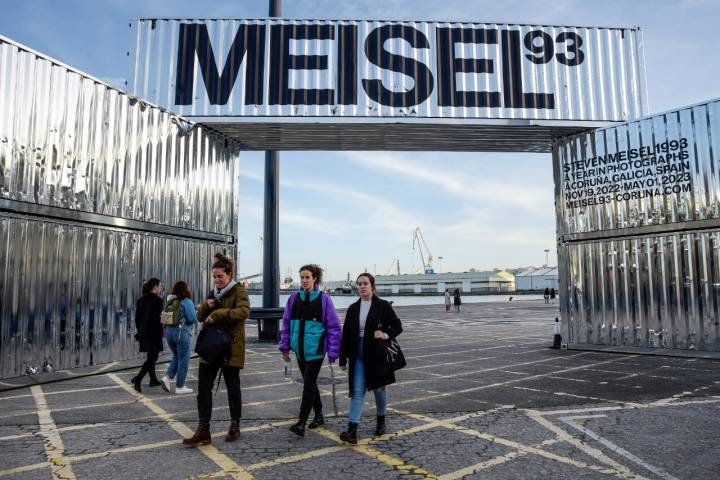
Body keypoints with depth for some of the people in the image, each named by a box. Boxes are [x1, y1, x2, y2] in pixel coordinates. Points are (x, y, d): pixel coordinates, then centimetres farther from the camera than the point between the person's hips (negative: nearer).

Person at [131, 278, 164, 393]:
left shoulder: (140, 300, 8)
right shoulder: (158, 300, -14)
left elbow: (137, 318, 11)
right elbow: (159, 318, -17)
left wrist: (139, 331, 19)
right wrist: (161, 332, -5)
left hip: (143, 333, 8)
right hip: (154, 334, -8)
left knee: (150, 357, 18)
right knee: (152, 358, -3)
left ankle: (153, 380, 27)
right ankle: (137, 379, -15)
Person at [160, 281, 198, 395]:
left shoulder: (170, 302, 7)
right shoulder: (186, 302, -13)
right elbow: (192, 318, -18)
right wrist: (196, 314, 3)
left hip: (169, 331, 7)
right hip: (182, 332, -7)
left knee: (176, 357, 22)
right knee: (183, 360, 5)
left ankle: (167, 377, 5)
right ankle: (180, 387, 10)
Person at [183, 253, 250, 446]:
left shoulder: (238, 291, -7)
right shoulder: (213, 292, 14)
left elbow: (244, 311, -26)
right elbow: (201, 316, 15)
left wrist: (217, 314, -29)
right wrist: (206, 306, -6)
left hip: (230, 347, -6)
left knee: (232, 387, 7)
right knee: (203, 387, 3)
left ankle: (235, 427, 23)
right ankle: (203, 431, 10)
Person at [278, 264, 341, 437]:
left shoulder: (324, 299, -7)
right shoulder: (294, 298, 4)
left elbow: (333, 327, -5)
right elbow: (286, 323, 10)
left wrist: (333, 352, -7)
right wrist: (285, 347, 8)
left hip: (315, 349, -5)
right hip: (300, 349, 5)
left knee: (309, 384, -7)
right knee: (310, 383, 16)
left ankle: (301, 423, 0)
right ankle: (319, 416, 32)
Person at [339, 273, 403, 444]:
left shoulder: (383, 306, -5)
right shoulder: (353, 309, 5)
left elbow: (398, 326, -2)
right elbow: (346, 335, 8)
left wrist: (386, 334, -22)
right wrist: (343, 358, 7)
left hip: (377, 355, -2)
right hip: (358, 356, 2)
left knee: (379, 388, 13)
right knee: (357, 391, -4)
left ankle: (381, 421, 34)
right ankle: (352, 431, -9)